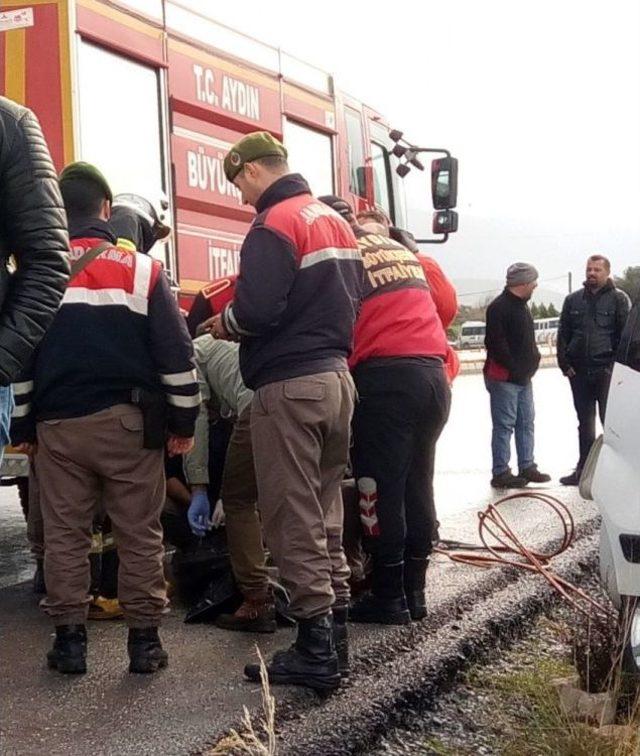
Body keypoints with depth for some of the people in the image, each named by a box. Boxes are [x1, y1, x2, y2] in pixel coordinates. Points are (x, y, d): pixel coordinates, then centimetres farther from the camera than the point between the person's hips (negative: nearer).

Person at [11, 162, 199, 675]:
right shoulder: (141, 268, -1)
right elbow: (176, 352, -2)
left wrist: (23, 423, 15)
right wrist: (184, 421, 6)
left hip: (58, 424, 1)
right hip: (128, 421, -1)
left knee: (64, 533, 9)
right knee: (140, 533, 6)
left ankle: (70, 639, 13)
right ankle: (145, 639, 10)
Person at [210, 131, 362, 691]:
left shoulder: (275, 224, -13)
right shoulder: (336, 222, 15)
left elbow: (256, 311, -21)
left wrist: (223, 323, -2)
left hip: (290, 386, -9)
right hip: (337, 376, 9)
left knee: (293, 519, -3)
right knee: (325, 511, 15)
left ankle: (316, 651, -1)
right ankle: (335, 628, 20)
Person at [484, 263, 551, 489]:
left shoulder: (521, 306, 15)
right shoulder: (499, 307, -16)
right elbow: (496, 343, -21)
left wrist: (532, 359, 11)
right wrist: (514, 368, -19)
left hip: (523, 377, 10)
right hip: (504, 377, -10)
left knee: (526, 423, 13)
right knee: (505, 425, -5)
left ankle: (527, 467, 21)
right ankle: (500, 473, 1)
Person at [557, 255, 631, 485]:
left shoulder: (618, 299, 0)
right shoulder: (573, 300, 11)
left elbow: (627, 335, -4)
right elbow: (563, 334, 12)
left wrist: (617, 366, -10)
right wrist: (564, 363, 2)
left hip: (606, 371, -4)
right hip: (579, 372, 4)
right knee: (585, 422, 11)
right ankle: (583, 468, 17)